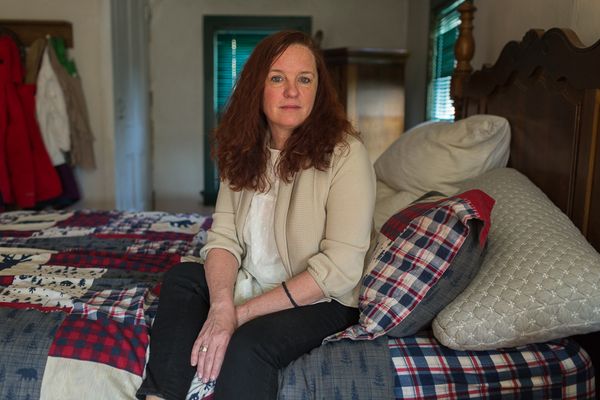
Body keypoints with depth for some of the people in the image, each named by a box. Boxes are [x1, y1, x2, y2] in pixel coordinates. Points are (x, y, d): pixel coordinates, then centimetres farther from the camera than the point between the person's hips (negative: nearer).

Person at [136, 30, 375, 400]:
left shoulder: (344, 154, -19)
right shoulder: (245, 151, -1)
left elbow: (340, 269, -23)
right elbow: (223, 238, -7)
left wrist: (241, 313, -22)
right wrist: (222, 305, -27)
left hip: (321, 301, -6)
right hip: (253, 286, 6)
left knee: (248, 343, -30)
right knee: (181, 278, -11)